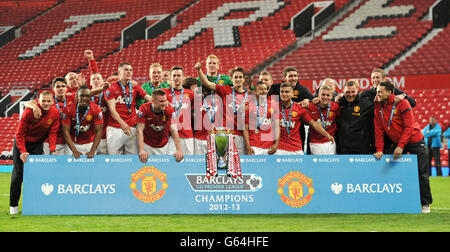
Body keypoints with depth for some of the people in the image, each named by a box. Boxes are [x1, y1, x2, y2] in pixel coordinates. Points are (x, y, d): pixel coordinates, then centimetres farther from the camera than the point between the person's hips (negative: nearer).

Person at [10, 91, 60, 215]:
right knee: (18, 173, 1)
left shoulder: (55, 113, -15)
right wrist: (23, 152, -28)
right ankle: (13, 205, 11)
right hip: (22, 143, -2)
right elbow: (20, 133, -20)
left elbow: (53, 133, -8)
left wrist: (52, 150, -20)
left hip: (38, 144, 3)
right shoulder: (29, 111, -25)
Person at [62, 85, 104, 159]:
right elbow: (66, 131, -14)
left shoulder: (96, 110, -16)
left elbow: (99, 131, -15)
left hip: (90, 144, 0)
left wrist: (92, 151, -25)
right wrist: (74, 151, -23)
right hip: (73, 144, 0)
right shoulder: (68, 109, -15)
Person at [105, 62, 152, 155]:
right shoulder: (112, 88, 0)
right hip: (115, 129, -3)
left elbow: (150, 99, 3)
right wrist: (122, 123, -22)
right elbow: (112, 110, -7)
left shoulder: (135, 87, 12)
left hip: (131, 128, 3)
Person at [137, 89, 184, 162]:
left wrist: (179, 150, -35)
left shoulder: (169, 110, -19)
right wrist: (141, 150, -37)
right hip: (147, 145, -2)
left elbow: (174, 130, -23)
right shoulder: (144, 108, -23)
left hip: (163, 146, 2)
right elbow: (140, 130, -25)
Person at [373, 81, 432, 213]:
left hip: (414, 141, -5)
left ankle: (425, 204, 8)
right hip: (396, 143, 5)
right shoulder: (378, 107, -2)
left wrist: (400, 146, -27)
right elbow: (378, 130, -1)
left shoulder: (402, 103, -17)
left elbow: (409, 127, -20)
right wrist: (379, 149, -10)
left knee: (422, 174, -3)